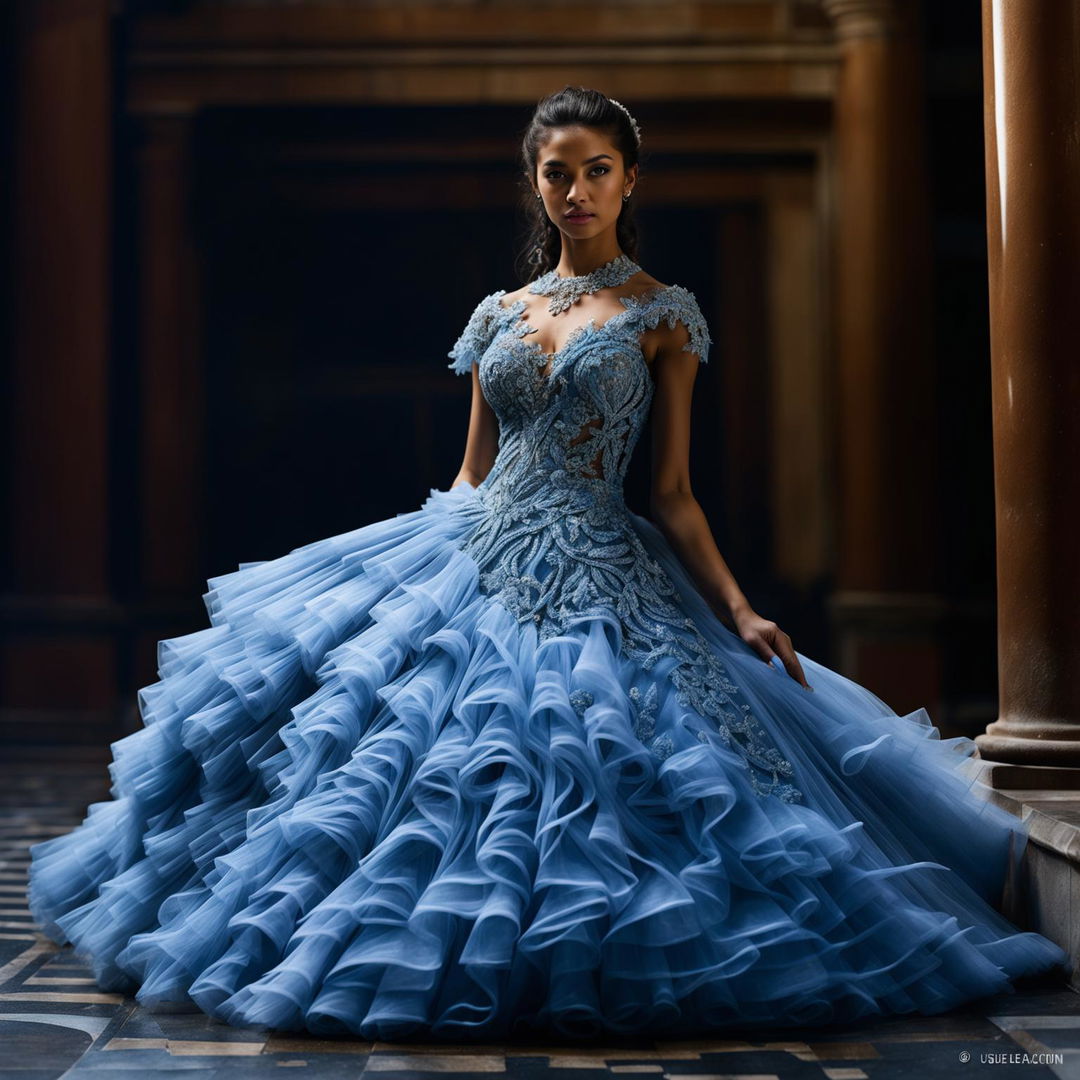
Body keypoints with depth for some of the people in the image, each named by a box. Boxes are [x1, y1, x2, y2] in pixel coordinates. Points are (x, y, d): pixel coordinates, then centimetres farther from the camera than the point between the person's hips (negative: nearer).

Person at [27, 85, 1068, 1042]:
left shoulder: (663, 315, 4)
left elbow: (673, 494, 2)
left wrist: (739, 611, -7)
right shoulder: (500, 315, 14)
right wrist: (403, 564, 13)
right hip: (474, 560, 4)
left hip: (598, 583, -4)